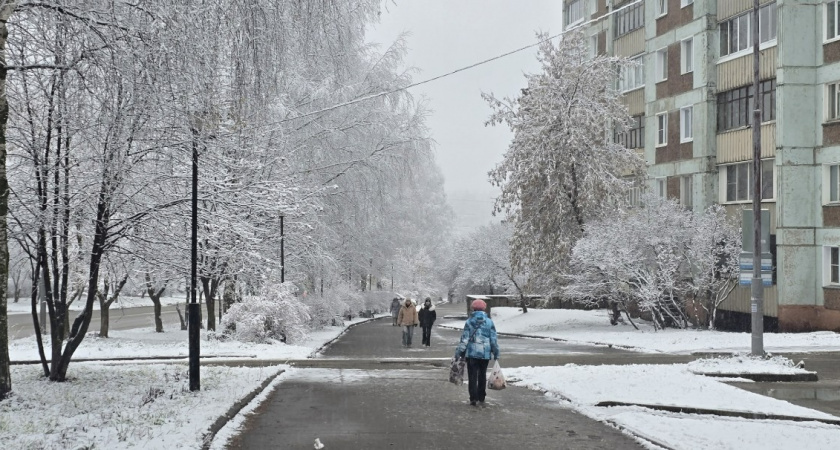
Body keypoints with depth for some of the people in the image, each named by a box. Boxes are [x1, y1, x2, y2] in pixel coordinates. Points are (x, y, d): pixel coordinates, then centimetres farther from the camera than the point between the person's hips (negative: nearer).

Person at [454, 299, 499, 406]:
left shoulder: (469, 322, -3)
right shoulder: (489, 322, 1)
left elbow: (464, 339, -5)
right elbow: (494, 339, 2)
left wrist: (459, 352, 0)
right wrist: (496, 353, 10)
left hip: (472, 353, -2)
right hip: (485, 354, 2)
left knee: (472, 376, 3)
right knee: (482, 375, 12)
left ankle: (473, 398, -4)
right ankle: (481, 398, 15)